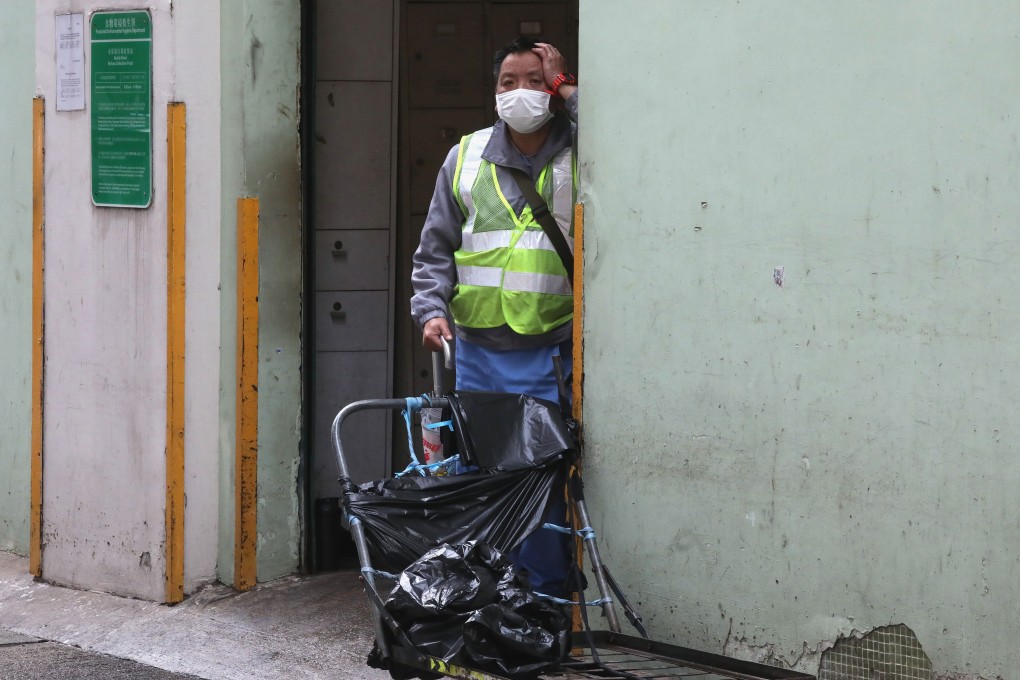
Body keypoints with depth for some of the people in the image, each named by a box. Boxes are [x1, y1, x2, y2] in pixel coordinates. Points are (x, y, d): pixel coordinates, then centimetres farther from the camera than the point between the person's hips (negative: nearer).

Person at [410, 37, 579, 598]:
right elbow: (436, 247, 15)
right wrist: (431, 309, -1)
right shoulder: (466, 158, 11)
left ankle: (546, 604, 5)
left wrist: (569, 93, -10)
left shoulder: (578, 157, 2)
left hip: (551, 356, -3)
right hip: (478, 353, 3)